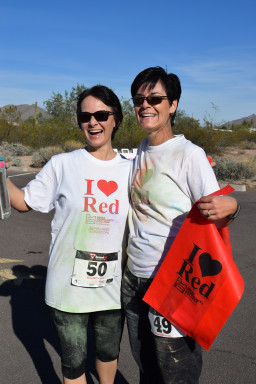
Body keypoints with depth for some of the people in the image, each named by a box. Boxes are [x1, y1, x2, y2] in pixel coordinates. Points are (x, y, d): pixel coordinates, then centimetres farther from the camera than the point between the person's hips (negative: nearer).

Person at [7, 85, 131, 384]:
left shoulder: (129, 170, 1)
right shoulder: (63, 165, -8)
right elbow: (24, 202, -3)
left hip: (112, 284, 3)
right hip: (69, 284, -2)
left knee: (109, 351, 25)